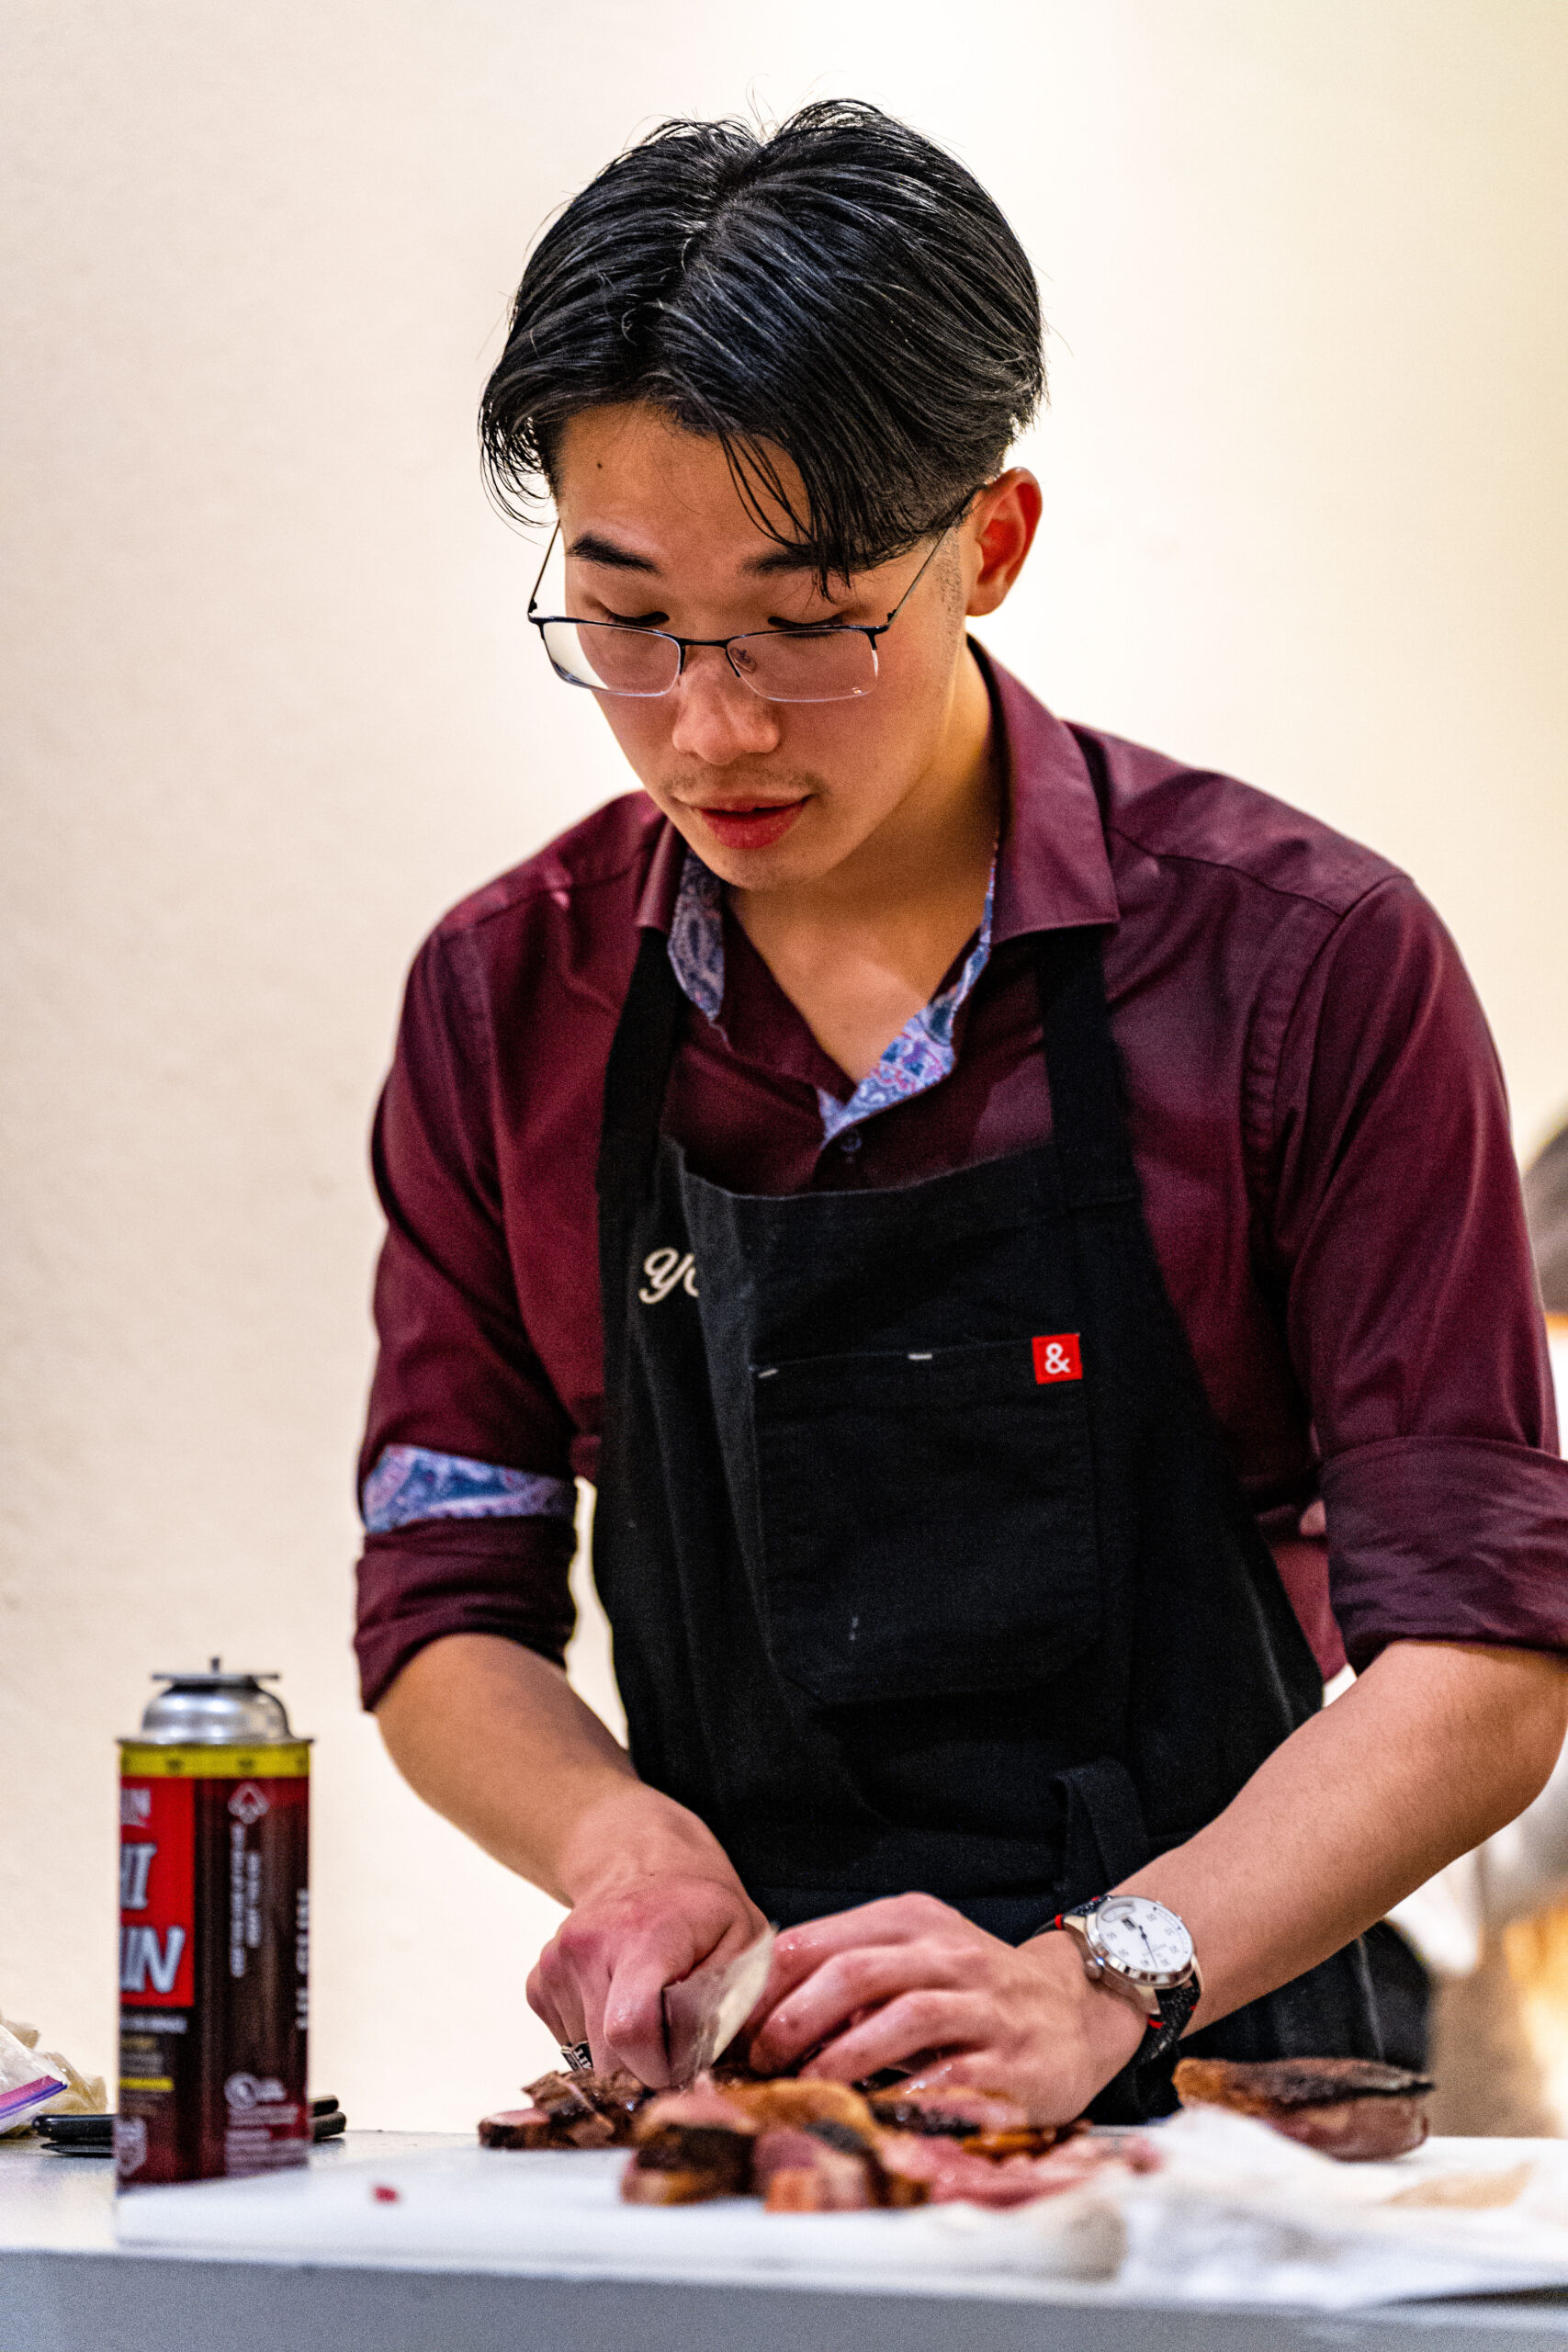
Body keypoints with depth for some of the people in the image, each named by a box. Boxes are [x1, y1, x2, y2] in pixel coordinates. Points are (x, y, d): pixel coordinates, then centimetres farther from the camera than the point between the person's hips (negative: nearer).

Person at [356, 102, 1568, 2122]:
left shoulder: (1310, 963, -4)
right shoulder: (503, 1003, 8)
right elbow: (446, 1617, 13)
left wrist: (1106, 1977, -18)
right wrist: (620, 1836, -7)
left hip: (1201, 2104, -2)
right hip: (729, 2120, 3)